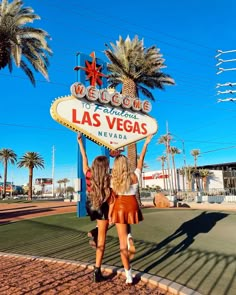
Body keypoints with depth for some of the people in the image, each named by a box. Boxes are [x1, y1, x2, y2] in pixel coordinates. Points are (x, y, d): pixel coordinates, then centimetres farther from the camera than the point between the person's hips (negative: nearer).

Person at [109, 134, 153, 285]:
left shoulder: (114, 179, -6)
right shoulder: (135, 176, -5)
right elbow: (141, 159, 4)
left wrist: (110, 214, 1)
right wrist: (146, 143, 13)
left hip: (120, 208, -2)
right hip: (132, 207, 2)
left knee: (122, 241, 5)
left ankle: (129, 275, 9)